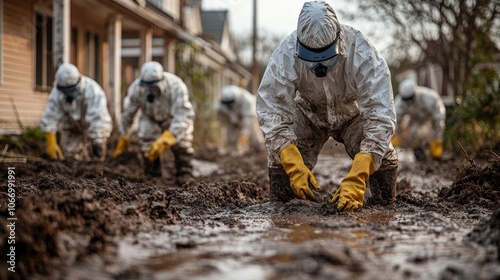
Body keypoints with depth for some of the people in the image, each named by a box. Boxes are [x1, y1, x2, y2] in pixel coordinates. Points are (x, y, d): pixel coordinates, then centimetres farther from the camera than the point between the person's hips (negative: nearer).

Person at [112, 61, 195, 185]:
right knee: (147, 141, -19)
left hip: (173, 118, -2)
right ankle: (152, 175, -1)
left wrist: (165, 139, -53)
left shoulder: (176, 87, -39)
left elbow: (184, 115, -44)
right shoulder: (136, 88, -29)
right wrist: (123, 138, 1)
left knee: (181, 138, -24)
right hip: (151, 118, 2)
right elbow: (127, 113, -11)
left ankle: (184, 175, -8)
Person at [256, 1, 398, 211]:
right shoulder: (286, 54, -33)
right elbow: (271, 109, -32)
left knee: (383, 157, -23)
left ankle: (382, 207, 6)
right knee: (280, 156, -22)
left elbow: (380, 117, -41)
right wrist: (294, 166, -46)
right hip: (308, 114, 1)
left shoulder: (362, 54, -37)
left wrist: (355, 180, -51)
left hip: (353, 113, 0)